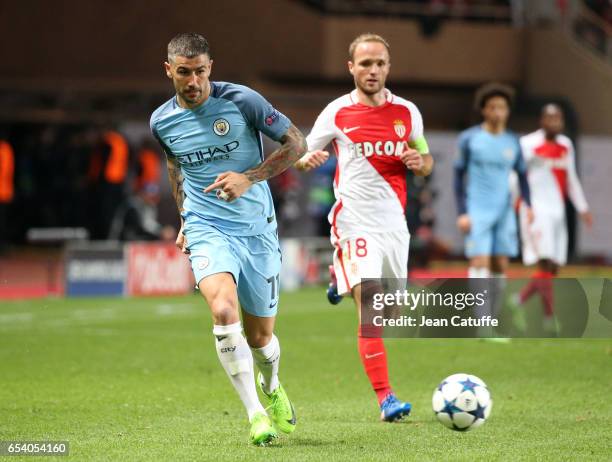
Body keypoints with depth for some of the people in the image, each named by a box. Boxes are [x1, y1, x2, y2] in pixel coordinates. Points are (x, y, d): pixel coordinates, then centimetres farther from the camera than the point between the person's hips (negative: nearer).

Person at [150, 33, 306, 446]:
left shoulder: (241, 101, -10)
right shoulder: (162, 121, 0)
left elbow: (296, 143, -4)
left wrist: (250, 178, -15)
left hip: (257, 229, 0)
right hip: (207, 229, 0)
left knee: (260, 336, 7)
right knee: (223, 309, -28)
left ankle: (272, 388, 43)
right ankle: (255, 413, -22)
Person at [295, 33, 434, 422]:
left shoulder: (407, 112, 6)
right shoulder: (337, 112, -2)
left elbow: (426, 162, 16)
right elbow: (304, 155, 7)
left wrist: (420, 162, -8)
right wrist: (308, 160, -17)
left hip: (394, 221, 4)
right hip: (354, 221, -4)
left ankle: (341, 280, 46)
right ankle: (385, 398, -18)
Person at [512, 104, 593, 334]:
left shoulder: (566, 145, 15)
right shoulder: (528, 144, -6)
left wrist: (582, 208, 21)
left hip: (558, 211, 7)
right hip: (536, 209, -7)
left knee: (553, 268, 4)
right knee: (545, 262, -15)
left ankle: (518, 302, 19)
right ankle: (550, 317, -14)